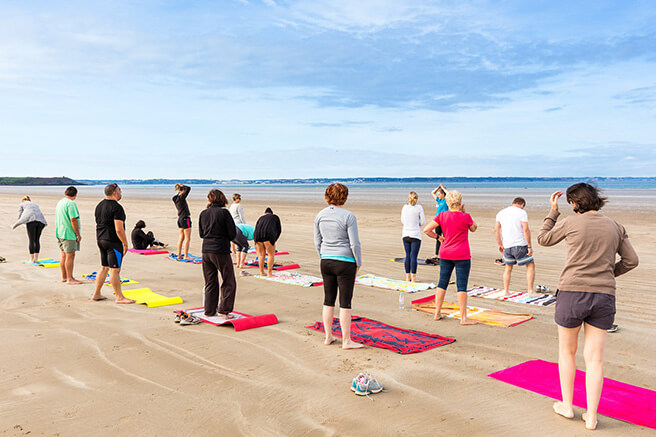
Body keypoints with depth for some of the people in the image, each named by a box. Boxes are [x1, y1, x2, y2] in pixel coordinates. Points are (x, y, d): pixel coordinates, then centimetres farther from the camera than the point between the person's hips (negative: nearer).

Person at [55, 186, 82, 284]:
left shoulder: (60, 202, 14)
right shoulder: (71, 204, -15)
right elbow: (73, 220, -21)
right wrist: (78, 234, -16)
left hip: (60, 233, 9)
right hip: (69, 234, -9)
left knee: (64, 256, 15)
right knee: (70, 256, -5)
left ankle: (64, 277, 21)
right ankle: (70, 279, -4)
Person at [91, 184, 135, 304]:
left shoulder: (99, 205, 13)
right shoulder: (116, 207, -17)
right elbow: (119, 229, -22)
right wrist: (125, 244, -13)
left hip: (101, 240, 9)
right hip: (113, 242, -9)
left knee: (104, 268, 17)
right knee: (115, 270, -4)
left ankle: (96, 294, 22)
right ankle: (119, 297, 2)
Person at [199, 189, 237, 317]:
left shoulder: (203, 214, 4)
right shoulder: (224, 212, -10)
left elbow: (201, 234, 13)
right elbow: (233, 234, -8)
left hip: (206, 251, 6)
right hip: (221, 251, -5)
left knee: (210, 283, 16)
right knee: (229, 282, 6)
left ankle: (209, 310, 20)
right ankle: (224, 309, 2)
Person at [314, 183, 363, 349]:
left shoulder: (320, 215, 3)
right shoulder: (348, 216, -13)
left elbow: (317, 241, 9)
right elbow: (355, 244, -13)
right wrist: (358, 263, -1)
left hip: (326, 261, 6)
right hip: (345, 263, -5)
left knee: (328, 300, 14)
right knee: (345, 302, 1)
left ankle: (328, 337, 23)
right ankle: (346, 341, 8)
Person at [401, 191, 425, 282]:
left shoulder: (404, 207, 3)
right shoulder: (419, 208, -6)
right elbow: (423, 222, -2)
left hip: (405, 235, 4)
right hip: (415, 235, -4)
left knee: (407, 255, 11)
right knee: (413, 256, -3)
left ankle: (408, 277, 16)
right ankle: (413, 278, -2)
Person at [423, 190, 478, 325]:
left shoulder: (442, 215, -1)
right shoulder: (465, 217, -12)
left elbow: (426, 230, -3)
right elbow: (473, 228, 8)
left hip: (445, 254, 5)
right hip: (462, 256, -5)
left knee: (442, 283, 12)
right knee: (461, 286, 0)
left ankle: (437, 313, 20)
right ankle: (463, 318, 4)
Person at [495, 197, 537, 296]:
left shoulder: (501, 212, 9)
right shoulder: (522, 213, -6)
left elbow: (496, 230, 9)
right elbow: (526, 230, -15)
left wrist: (500, 244, 18)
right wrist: (529, 246, -11)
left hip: (507, 245, 5)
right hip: (520, 245, -5)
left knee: (508, 267, 21)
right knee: (530, 265, 9)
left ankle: (506, 291, 19)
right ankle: (530, 291, 4)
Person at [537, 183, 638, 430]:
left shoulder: (571, 223, -5)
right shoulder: (615, 227, 7)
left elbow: (544, 239, 10)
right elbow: (631, 261, 10)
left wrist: (553, 211, 16)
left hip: (572, 294, -3)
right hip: (603, 298, 3)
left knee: (566, 351, 16)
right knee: (594, 359, 8)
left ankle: (567, 406, 24)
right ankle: (591, 417, 10)